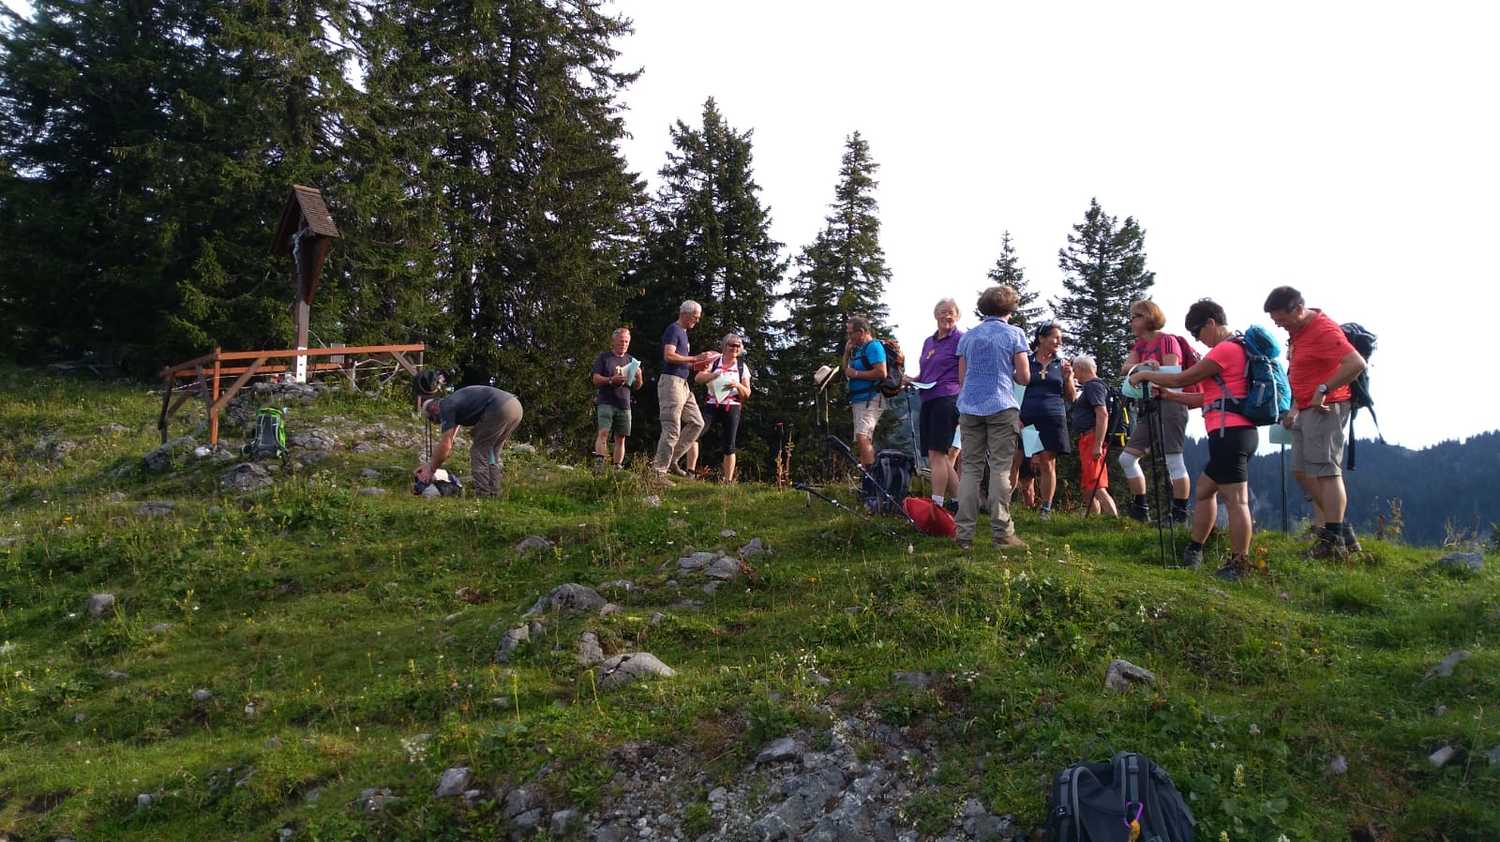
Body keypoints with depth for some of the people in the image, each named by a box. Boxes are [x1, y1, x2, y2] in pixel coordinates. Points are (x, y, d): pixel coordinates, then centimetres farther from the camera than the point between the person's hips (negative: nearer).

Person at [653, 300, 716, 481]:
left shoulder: (683, 332, 21)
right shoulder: (673, 330, -8)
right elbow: (669, 356, -21)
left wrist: (695, 364, 8)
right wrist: (695, 358, -18)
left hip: (683, 384, 10)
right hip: (671, 381, -10)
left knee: (696, 423, 8)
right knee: (672, 430, -9)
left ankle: (671, 460, 11)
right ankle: (659, 472, -5)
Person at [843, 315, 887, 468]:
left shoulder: (873, 346, -9)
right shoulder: (859, 349, 20)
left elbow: (881, 373, -21)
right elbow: (846, 371, 25)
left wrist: (856, 374, -14)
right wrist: (847, 352, 11)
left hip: (871, 400, -11)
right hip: (859, 401, 11)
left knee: (862, 438, -24)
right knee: (864, 442, 11)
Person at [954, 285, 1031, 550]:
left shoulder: (968, 337, 13)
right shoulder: (1014, 334, 2)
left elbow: (962, 378, 14)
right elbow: (1024, 377, -1)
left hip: (970, 407, 3)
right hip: (1001, 408, -3)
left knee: (970, 468, 4)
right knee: (1000, 469, -1)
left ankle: (964, 532, 0)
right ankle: (1001, 532, -3)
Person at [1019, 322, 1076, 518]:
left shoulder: (1062, 364, 12)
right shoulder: (1025, 362, 7)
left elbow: (1072, 397, 14)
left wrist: (1068, 378, -3)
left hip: (1052, 419, 1)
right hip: (1027, 419, -1)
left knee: (1047, 464, 0)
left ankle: (1046, 509, 6)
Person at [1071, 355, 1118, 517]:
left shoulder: (1094, 386, -11)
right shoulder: (1089, 386, 21)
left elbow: (1102, 414, -22)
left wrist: (1098, 445, -26)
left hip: (1092, 438, -11)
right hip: (1087, 440, 11)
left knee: (1096, 486, -17)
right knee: (1087, 487, 14)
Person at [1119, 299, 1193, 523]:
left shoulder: (1167, 340, -6)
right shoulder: (1139, 344, 16)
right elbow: (1126, 369, -2)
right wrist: (1142, 365, -20)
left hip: (1170, 402, -9)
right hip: (1150, 406, 9)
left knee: (1174, 461, -11)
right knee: (1127, 457, 6)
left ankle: (1180, 516, -9)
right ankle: (1140, 509, 13)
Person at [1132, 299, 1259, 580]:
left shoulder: (1225, 349, -10)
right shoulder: (1235, 349, 22)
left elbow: (1183, 379, -9)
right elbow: (1209, 397, 22)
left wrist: (1145, 375, 4)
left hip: (1230, 432, -11)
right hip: (1234, 433, 11)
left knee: (1235, 500, -9)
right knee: (1204, 490, 17)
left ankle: (1239, 566, -7)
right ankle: (1193, 554, 20)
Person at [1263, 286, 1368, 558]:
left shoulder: (1323, 330, -17)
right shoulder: (1298, 331, 14)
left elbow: (1356, 364, -30)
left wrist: (1324, 389, -25)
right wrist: (1295, 408, 20)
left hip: (1324, 409, -10)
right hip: (1306, 410, 10)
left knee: (1326, 471, -10)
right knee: (1301, 471, 11)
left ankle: (1333, 541, -9)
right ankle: (1341, 529, 16)